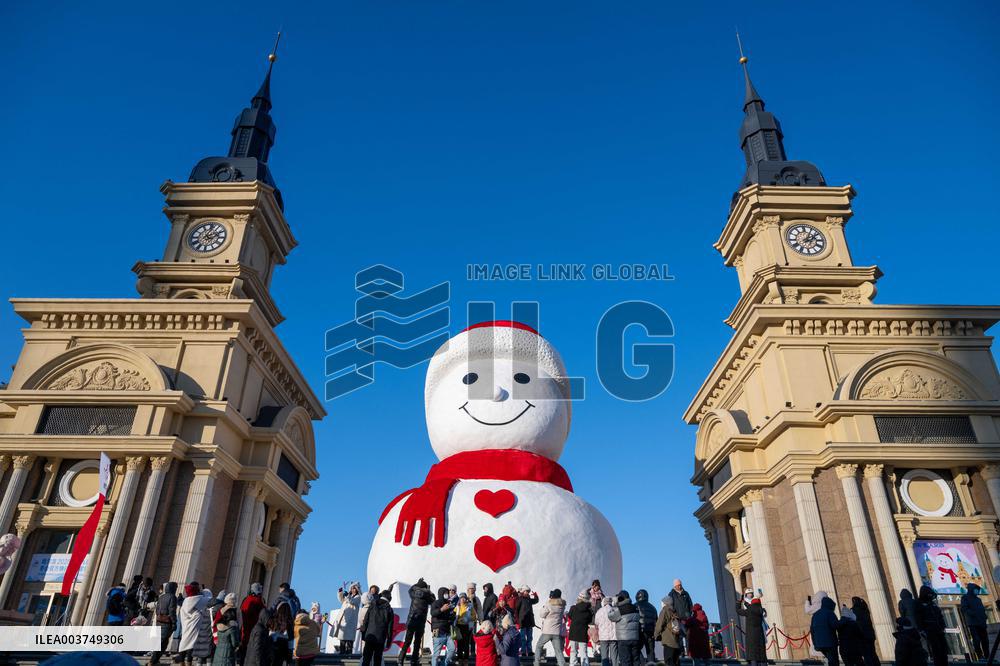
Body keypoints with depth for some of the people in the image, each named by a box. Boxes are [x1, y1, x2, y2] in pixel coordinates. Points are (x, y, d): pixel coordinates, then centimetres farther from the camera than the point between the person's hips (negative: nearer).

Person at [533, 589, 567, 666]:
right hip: (557, 632, 3)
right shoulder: (562, 605, 3)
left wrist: (543, 607, 10)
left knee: (538, 646, 16)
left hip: (547, 631, -3)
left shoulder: (549, 603, -11)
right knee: (558, 651, 4)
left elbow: (542, 615, -5)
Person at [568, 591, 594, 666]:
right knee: (583, 653, 4)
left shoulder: (573, 608, -7)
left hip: (573, 633, 1)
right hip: (583, 634, -1)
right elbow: (590, 621, 3)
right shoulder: (589, 611, -8)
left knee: (573, 651, 13)